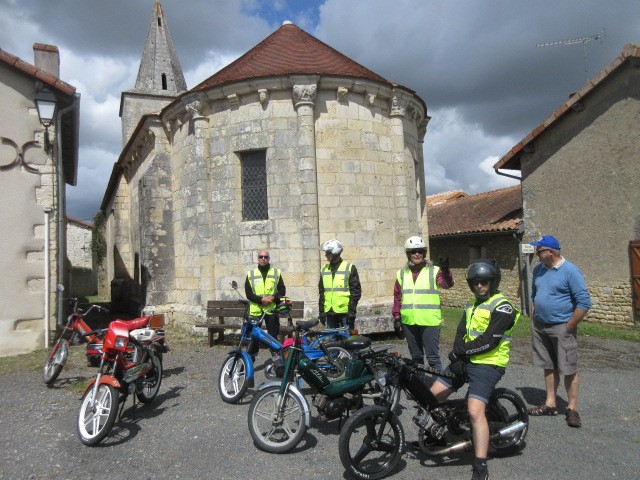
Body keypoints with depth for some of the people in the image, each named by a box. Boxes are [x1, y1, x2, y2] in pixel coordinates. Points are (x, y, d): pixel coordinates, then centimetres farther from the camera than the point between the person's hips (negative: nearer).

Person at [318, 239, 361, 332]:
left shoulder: (349, 268, -3)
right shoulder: (325, 270, 12)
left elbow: (356, 291, -5)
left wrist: (352, 311, -10)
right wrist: (321, 312, 11)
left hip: (345, 312, -5)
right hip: (329, 313, 5)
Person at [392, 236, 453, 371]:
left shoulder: (434, 271, -2)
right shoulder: (402, 273, 8)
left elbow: (447, 283, -21)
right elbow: (397, 297, 12)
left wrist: (445, 271, -41)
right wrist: (396, 318, 8)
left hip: (429, 322, -4)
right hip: (409, 322, 4)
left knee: (433, 357, -1)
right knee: (416, 357, 17)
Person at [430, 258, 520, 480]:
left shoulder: (502, 306, -11)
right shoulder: (472, 304, 16)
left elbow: (489, 341, -20)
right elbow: (461, 334, 7)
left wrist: (460, 351, -13)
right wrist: (458, 355, -11)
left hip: (487, 364, -8)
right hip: (465, 361, 8)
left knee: (475, 411, -23)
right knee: (432, 395, 10)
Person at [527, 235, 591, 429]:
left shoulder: (570, 271, -14)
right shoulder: (538, 269, 7)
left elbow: (584, 302, -16)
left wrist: (569, 327, -14)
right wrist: (534, 319, 12)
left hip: (562, 328, -6)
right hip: (540, 327, 7)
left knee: (569, 369, 1)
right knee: (549, 367, 14)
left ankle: (572, 409, 13)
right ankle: (550, 404, 23)